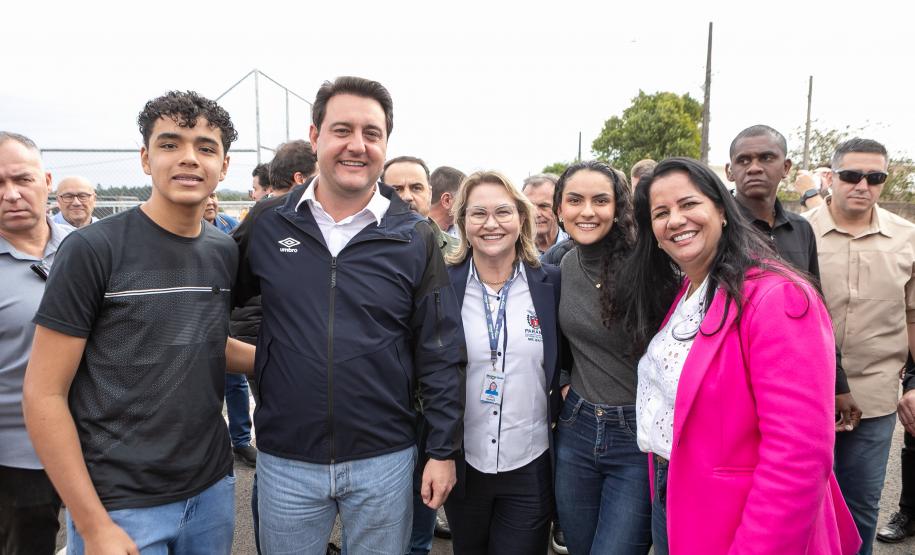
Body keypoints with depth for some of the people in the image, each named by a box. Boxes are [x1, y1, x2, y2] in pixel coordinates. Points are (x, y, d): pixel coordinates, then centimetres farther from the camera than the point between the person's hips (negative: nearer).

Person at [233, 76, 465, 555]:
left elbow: (439, 354, -4)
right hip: (285, 460, 1)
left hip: (384, 459, -1)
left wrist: (443, 450, -3)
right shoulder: (268, 222, -3)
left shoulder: (413, 236, -6)